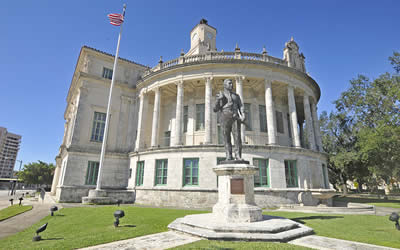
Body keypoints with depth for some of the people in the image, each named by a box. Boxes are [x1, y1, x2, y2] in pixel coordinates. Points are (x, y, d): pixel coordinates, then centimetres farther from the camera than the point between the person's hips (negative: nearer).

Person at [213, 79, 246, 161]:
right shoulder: (220, 95, 14)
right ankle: (229, 156, -4)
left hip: (235, 118, 2)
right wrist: (218, 100, -11)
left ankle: (238, 156, -13)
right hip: (225, 117, -1)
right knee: (227, 138, -5)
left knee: (237, 136, -12)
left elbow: (241, 106, 12)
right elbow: (215, 109, 6)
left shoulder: (236, 96, 23)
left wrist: (243, 115, -9)